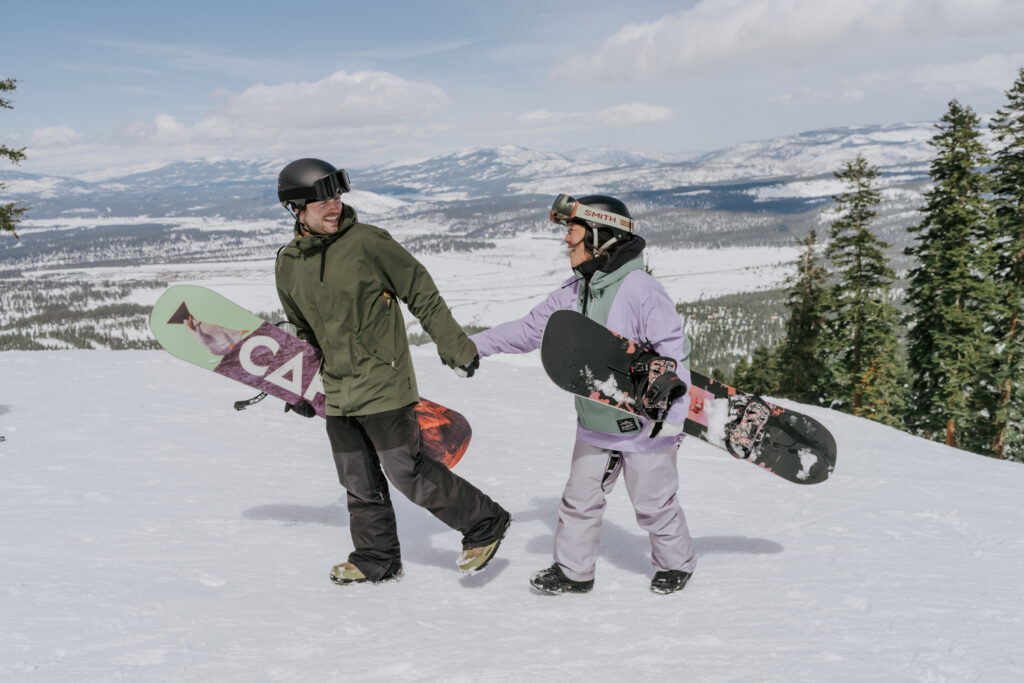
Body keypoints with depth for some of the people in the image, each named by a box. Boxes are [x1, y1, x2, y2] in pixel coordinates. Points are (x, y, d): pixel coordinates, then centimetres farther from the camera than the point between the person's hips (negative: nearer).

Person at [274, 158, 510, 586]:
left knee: (406, 472, -4)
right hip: (337, 392, 6)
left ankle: (485, 524, 12)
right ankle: (376, 561, 30)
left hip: (383, 382, -6)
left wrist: (454, 347, -5)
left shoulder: (368, 242, -12)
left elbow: (422, 293, -5)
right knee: (359, 482, 13)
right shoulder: (288, 265, 5)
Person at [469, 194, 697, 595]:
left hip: (645, 423, -6)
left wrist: (668, 410, -27)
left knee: (654, 504, 9)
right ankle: (573, 571, 26)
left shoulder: (640, 290, -19)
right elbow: (529, 329, 12)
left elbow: (672, 348, -20)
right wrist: (474, 345, 8)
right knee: (580, 498, 11)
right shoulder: (573, 293, 3)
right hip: (595, 425, 6)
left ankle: (676, 564, 33)